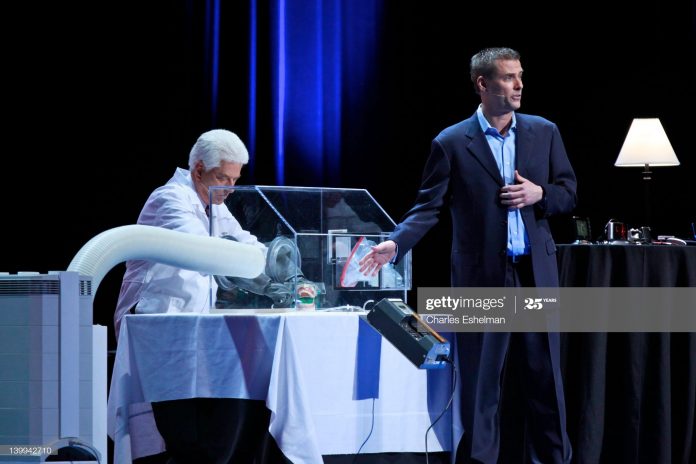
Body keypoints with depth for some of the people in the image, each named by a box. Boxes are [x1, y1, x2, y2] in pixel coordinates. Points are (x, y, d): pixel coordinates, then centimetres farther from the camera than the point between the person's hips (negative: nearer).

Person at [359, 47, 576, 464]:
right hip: (483, 279, -2)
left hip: (536, 274, 2)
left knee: (545, 378, 5)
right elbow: (428, 207, -2)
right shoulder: (452, 143, -1)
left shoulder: (544, 133, 7)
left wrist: (539, 194, -9)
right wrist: (395, 245, -17)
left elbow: (569, 194, 12)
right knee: (481, 385, 1)